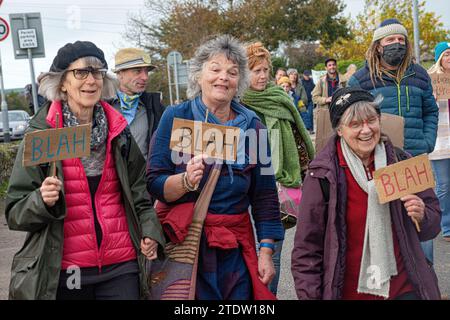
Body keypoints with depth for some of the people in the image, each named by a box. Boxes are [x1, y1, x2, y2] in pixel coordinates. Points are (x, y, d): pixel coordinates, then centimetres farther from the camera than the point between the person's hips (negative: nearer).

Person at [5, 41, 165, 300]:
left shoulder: (119, 132, 5)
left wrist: (150, 231, -2)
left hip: (122, 268, 3)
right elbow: (15, 214, -2)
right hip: (64, 272, -2)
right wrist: (42, 200, -22)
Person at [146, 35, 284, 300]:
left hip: (236, 247, 3)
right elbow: (153, 184, -6)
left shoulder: (252, 126, 3)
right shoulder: (176, 117, -4)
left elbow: (265, 196, 6)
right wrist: (185, 180, -25)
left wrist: (266, 251, 2)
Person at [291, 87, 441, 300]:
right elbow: (307, 247, -7)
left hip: (404, 288, 2)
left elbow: (434, 220, 7)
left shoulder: (401, 161, -3)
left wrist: (422, 216, -15)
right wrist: (309, 295, -11)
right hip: (348, 291, -2)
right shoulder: (322, 174, -12)